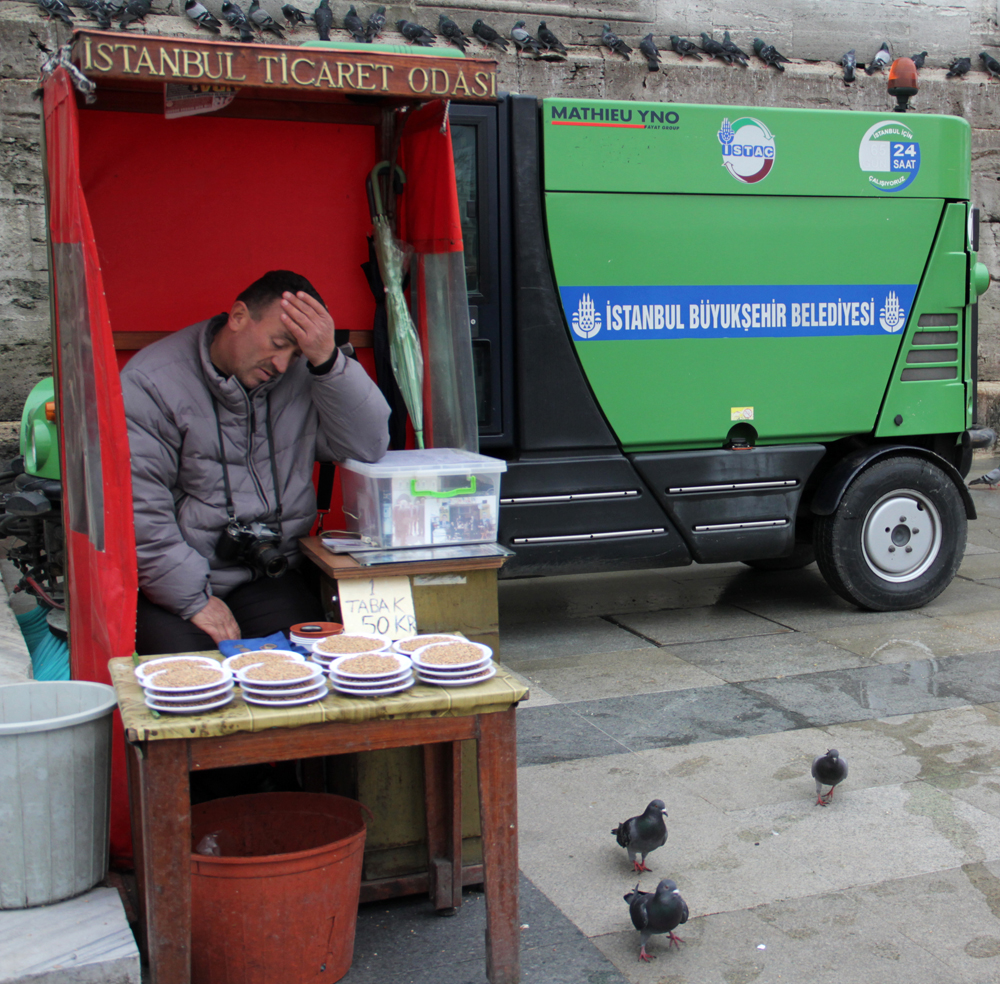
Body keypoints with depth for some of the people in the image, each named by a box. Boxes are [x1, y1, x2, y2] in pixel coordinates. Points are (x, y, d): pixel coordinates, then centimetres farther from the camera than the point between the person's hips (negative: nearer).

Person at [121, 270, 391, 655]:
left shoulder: (300, 377, 6)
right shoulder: (151, 382, -7)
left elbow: (369, 445, -6)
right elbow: (138, 512, -13)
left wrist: (327, 360, -14)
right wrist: (194, 601, -16)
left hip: (272, 577, 3)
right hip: (169, 583, -3)